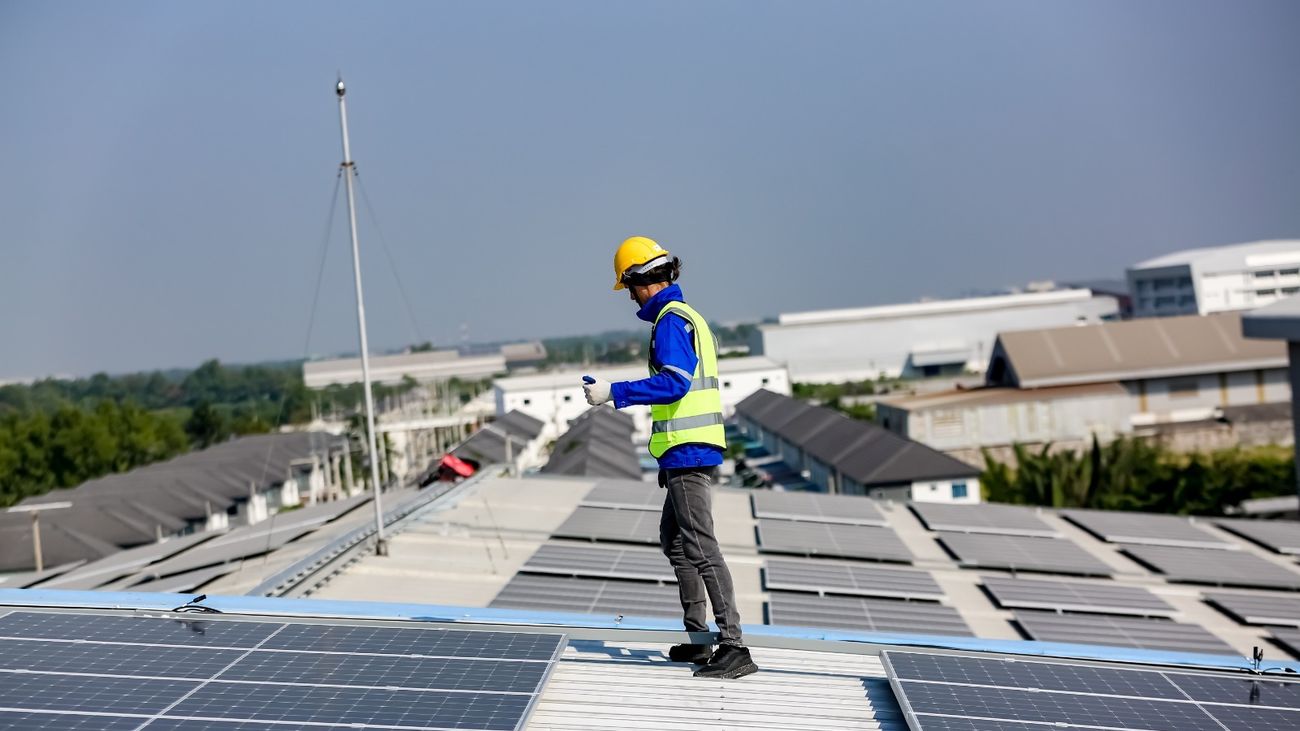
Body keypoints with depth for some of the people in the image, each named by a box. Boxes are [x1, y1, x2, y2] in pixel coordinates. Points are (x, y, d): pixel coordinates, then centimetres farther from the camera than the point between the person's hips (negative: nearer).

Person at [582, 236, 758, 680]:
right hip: (695, 450, 11)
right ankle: (697, 638, 23)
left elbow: (674, 381, -25)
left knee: (701, 547, -12)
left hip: (687, 451, -11)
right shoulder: (689, 317, 19)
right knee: (673, 540, 19)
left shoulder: (670, 320, -12)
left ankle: (734, 648, -14)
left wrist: (615, 392, -22)